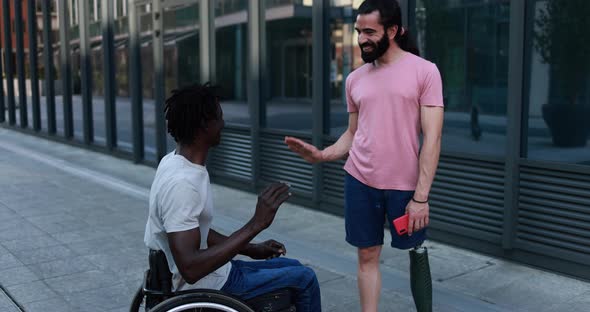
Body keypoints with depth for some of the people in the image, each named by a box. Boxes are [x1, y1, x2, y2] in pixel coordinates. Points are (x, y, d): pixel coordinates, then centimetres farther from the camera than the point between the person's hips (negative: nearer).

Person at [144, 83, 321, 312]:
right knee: (304, 278, 1)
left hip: (205, 275, 9)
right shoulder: (181, 183, -29)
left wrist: (251, 249, 9)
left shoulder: (175, 162, 2)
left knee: (292, 267, 19)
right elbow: (191, 269, -35)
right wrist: (256, 224, -35)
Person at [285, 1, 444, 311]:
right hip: (359, 181, 3)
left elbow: (432, 138, -10)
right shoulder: (355, 79, 7)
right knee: (367, 256, 10)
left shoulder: (424, 71, -6)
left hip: (406, 185, -3)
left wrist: (421, 196, -15)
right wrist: (321, 155, -6)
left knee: (416, 251, 13)